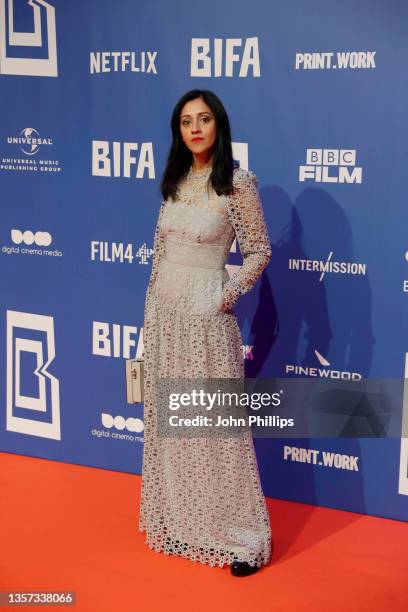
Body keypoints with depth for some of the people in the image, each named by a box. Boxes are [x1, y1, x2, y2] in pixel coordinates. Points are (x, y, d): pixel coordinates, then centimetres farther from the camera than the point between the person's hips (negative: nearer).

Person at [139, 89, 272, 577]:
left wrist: (224, 297, -12)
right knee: (169, 417, 14)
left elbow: (259, 252, -6)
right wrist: (152, 306, 12)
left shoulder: (237, 181, -9)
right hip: (164, 311, 7)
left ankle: (239, 534, 12)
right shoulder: (176, 180, 9)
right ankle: (178, 518, 30)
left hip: (203, 315, -6)